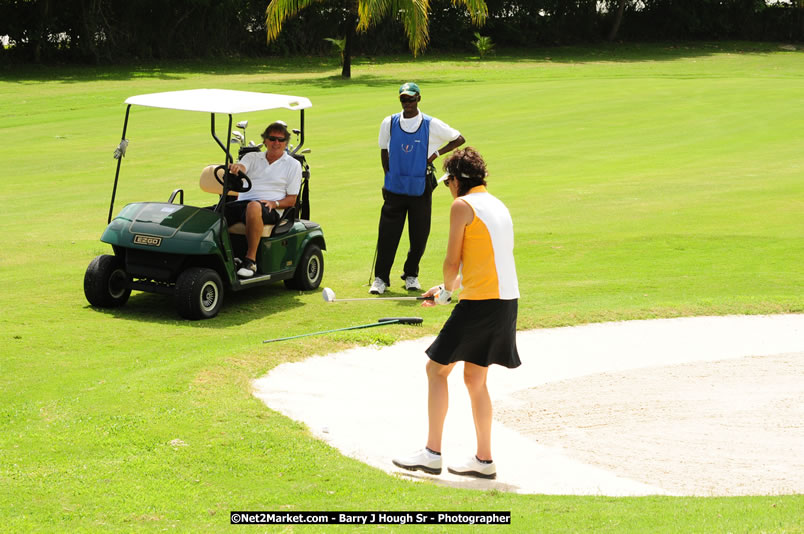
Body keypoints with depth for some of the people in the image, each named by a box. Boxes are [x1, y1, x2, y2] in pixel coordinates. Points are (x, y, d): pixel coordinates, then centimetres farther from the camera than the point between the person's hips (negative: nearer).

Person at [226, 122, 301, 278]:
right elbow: (241, 168, -3)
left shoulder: (293, 165, 14)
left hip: (269, 209, -3)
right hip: (241, 204, 3)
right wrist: (235, 167, -29)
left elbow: (291, 200, 10)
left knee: (254, 207, -41)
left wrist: (275, 203, -11)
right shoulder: (252, 157, 20)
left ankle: (251, 259, -37)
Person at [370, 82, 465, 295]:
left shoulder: (431, 125, -2)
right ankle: (381, 278, 1)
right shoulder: (389, 123, 4)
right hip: (394, 188, 1)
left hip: (421, 188, -1)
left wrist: (436, 153, -5)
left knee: (419, 235, 3)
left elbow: (459, 139, 6)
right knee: (387, 233, -5)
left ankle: (411, 275, 20)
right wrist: (388, 177, 9)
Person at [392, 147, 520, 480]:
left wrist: (447, 291, 12)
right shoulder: (498, 205, 19)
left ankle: (432, 453, 0)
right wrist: (448, 288, 27)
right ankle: (484, 460, 19)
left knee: (437, 369, 1)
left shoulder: (463, 205, -7)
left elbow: (453, 261, -7)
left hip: (481, 302, -8)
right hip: (507, 300, 8)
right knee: (475, 378, 16)